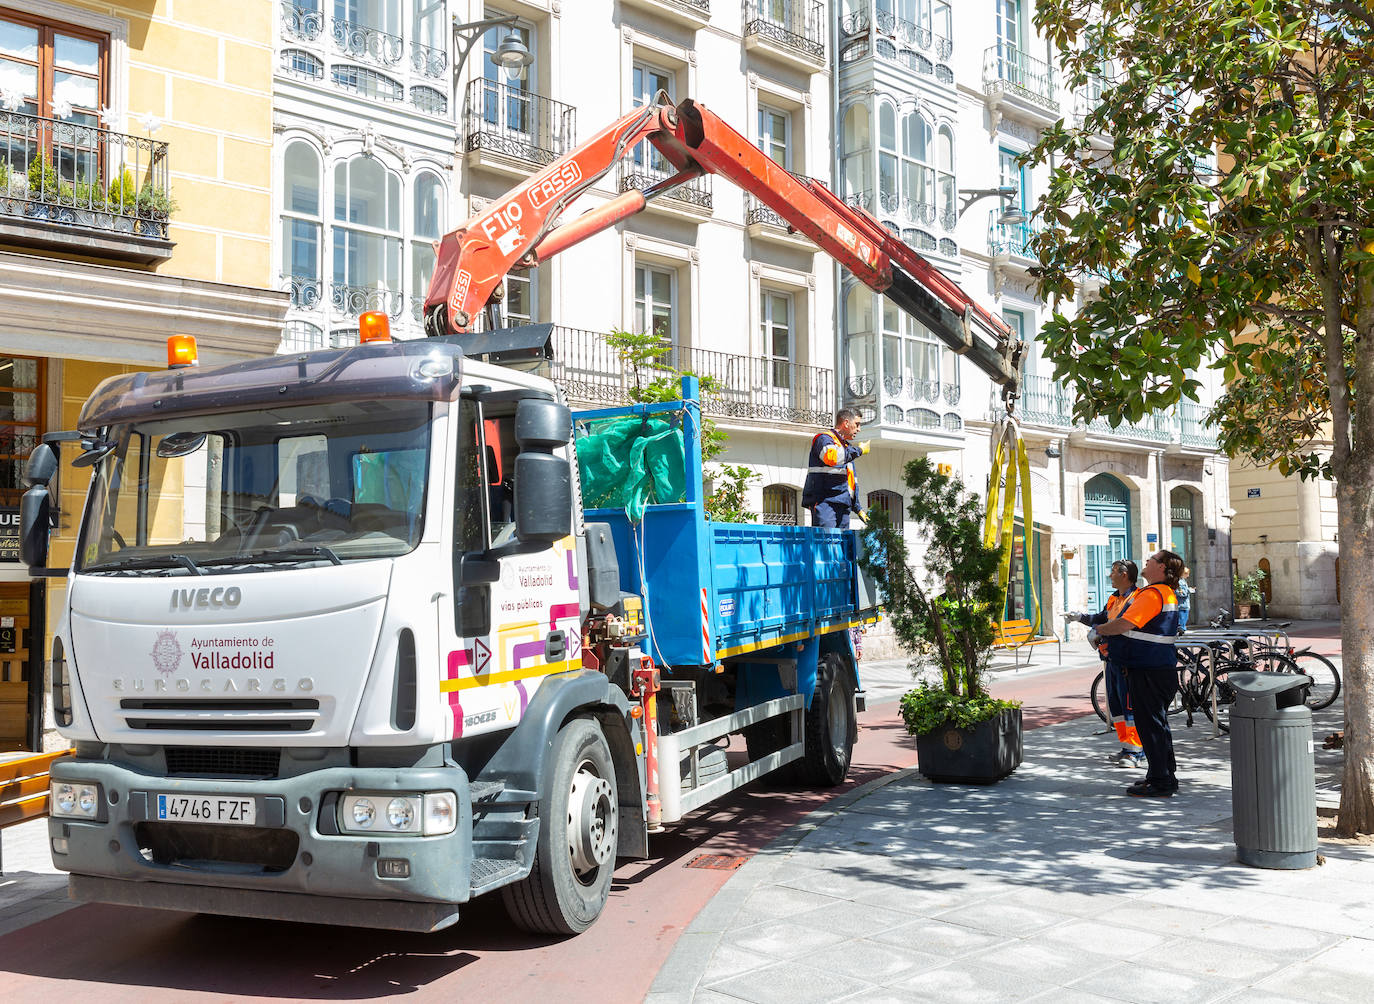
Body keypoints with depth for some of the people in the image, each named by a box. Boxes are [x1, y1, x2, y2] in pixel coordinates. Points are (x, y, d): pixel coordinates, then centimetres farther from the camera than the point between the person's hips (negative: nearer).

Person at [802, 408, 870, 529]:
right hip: (824, 502, -9)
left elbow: (852, 481, 35)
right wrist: (858, 450, -11)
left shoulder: (846, 447, 29)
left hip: (842, 506, 9)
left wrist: (857, 509, 30)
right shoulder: (824, 438, 0)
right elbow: (831, 456, -25)